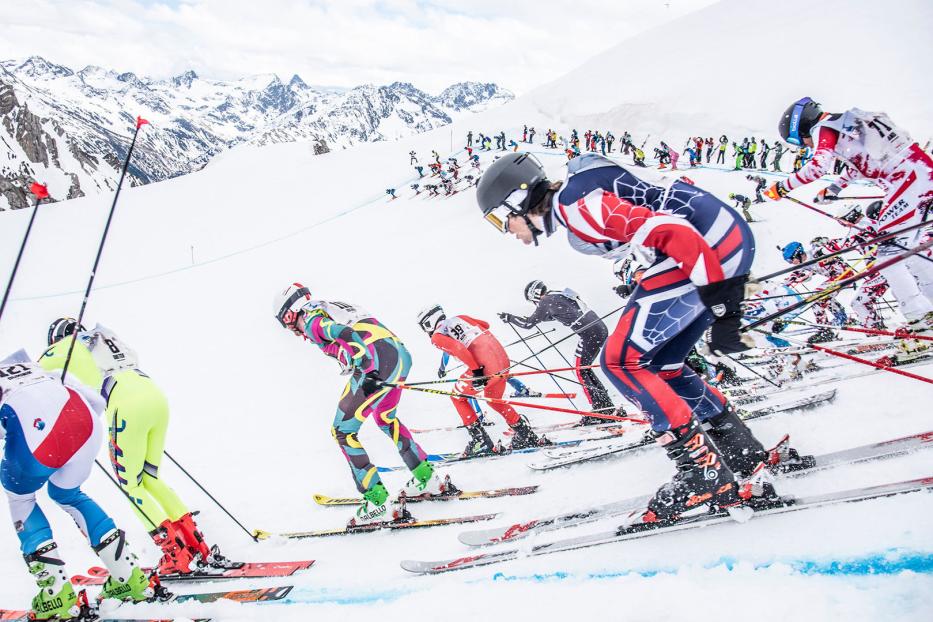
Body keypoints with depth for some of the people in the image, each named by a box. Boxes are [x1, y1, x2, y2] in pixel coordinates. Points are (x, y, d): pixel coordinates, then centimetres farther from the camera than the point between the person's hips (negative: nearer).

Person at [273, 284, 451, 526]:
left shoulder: (311, 321, 3)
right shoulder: (332, 307, 30)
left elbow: (345, 334, -17)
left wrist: (367, 369, -25)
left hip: (377, 363, -9)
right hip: (401, 354, 9)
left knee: (343, 432, 3)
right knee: (385, 418, 31)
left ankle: (380, 502, -1)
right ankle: (429, 480, 34)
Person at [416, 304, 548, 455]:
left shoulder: (437, 337, 1)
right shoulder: (458, 318, 21)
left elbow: (459, 348, -16)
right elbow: (485, 325, 25)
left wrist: (476, 370, -16)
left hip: (484, 366, -7)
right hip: (503, 359, 7)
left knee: (457, 396, 17)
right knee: (494, 401, 29)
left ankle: (480, 440, 13)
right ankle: (526, 434, 31)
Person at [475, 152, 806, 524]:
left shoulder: (573, 203, -13)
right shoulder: (571, 204, 17)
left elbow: (669, 231, -22)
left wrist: (721, 307, -22)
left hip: (708, 247, -10)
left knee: (621, 360, -6)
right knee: (659, 365, 16)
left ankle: (705, 473, -2)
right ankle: (746, 454, 23)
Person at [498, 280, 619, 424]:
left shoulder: (546, 302, -6)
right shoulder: (559, 295, 18)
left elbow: (528, 324, -1)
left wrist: (508, 318, 13)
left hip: (589, 334, -9)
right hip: (601, 329, 9)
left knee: (581, 371, 1)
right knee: (585, 369, 16)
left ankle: (600, 411, -1)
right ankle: (609, 408, 18)